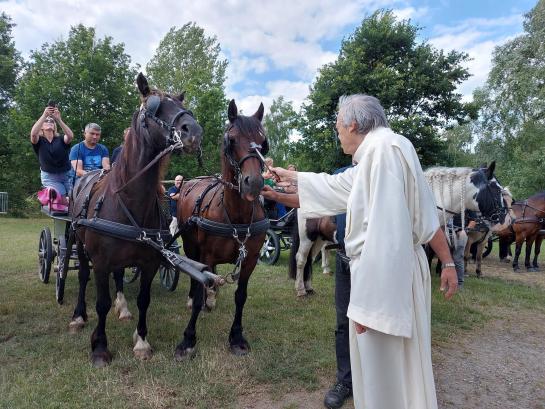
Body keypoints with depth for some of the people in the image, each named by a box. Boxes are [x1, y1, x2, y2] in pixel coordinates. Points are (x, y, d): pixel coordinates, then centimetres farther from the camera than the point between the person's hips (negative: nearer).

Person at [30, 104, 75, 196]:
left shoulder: (61, 139, 1)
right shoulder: (39, 141, 1)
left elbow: (70, 136, -22)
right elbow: (33, 134, -23)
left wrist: (58, 119, -30)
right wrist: (44, 115, -26)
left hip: (67, 174, 1)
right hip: (49, 177, -1)